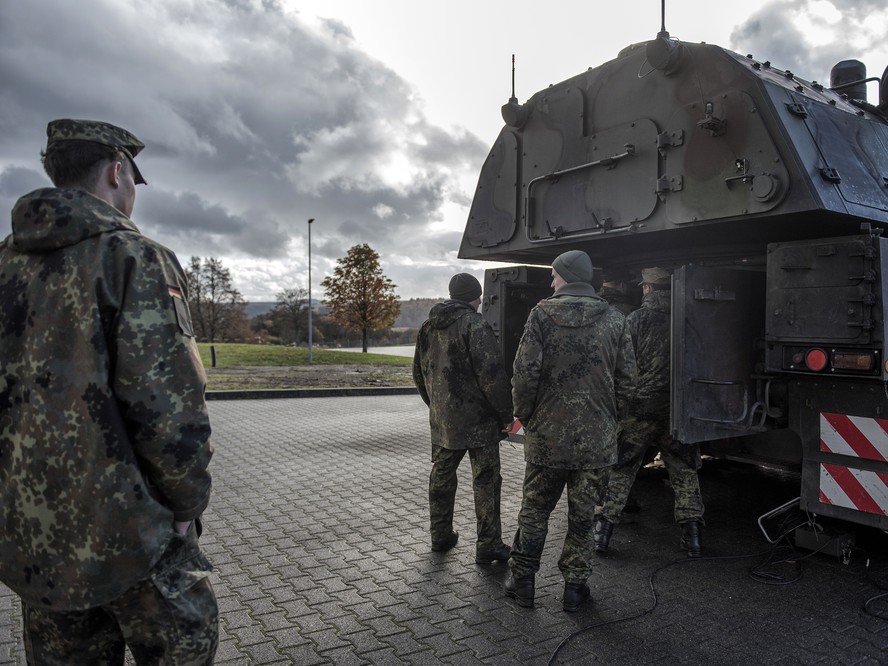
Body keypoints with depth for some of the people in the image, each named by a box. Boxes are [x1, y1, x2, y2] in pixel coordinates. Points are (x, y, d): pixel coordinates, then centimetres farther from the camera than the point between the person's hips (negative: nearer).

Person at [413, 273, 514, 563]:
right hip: (478, 419, -7)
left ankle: (440, 536, 28)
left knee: (441, 475, 18)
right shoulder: (475, 325, -16)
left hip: (441, 419, 7)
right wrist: (506, 414, -11)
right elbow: (492, 375, -20)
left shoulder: (427, 327, 9)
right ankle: (488, 545, 7)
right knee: (486, 480, 3)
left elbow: (419, 373, 17)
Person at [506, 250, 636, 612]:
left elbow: (525, 372, -12)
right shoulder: (614, 320, 2)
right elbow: (627, 379, 2)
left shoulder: (543, 314, -8)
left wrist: (525, 416, 2)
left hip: (547, 434, -2)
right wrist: (608, 417, 14)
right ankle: (575, 585, 22)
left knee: (534, 511, 13)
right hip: (596, 439, 2)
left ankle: (522, 581, 23)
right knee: (583, 515, 13)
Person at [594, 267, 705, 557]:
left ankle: (603, 528, 13)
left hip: (639, 409, -2)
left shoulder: (637, 319, -9)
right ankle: (692, 534, 19)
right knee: (684, 472, 16)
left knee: (620, 471, 9)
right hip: (678, 413, 2)